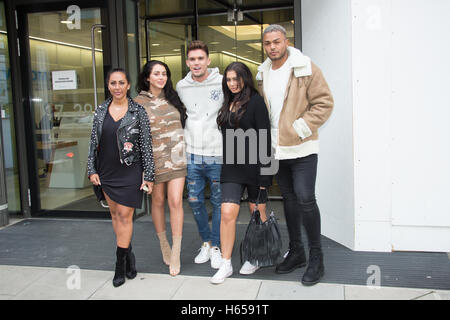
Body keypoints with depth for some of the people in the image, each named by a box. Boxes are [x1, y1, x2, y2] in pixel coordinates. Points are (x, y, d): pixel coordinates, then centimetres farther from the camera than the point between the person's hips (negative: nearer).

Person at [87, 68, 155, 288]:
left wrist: (149, 175, -6)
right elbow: (93, 142, 10)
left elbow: (146, 145, -4)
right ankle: (129, 257, 27)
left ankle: (120, 265, 6)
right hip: (106, 172, 4)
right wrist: (92, 170, 4)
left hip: (129, 171, -4)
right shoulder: (100, 111, 6)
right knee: (115, 214, 12)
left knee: (125, 216, -3)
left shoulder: (138, 111, -4)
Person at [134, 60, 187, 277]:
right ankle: (163, 244, 31)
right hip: (154, 158, -1)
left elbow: (184, 122, 20)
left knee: (176, 202, -8)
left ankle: (176, 253, -1)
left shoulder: (173, 97, 10)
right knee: (158, 202, 10)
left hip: (177, 157, 2)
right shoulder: (139, 102, 0)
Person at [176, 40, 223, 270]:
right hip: (192, 155, 4)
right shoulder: (181, 86, 7)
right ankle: (206, 241, 29)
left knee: (219, 202, 5)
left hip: (218, 154, -3)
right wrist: (186, 139, 15)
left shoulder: (223, 83, -4)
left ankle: (216, 246, 20)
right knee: (194, 200, 9)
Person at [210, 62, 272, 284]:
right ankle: (226, 265, 7)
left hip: (253, 166, -5)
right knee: (227, 213, -3)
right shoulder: (228, 104, 14)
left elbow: (264, 138, -11)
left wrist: (264, 173, -15)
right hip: (231, 167, 5)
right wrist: (224, 163, 13)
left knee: (257, 213, 10)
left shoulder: (255, 101, -6)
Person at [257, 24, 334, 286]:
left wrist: (301, 127, -17)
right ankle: (296, 252, 27)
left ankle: (316, 258, 5)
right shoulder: (263, 73, 10)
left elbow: (324, 102, -10)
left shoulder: (305, 67, -7)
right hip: (277, 149, 6)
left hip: (302, 148, -6)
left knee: (305, 199, -11)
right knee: (289, 199, 14)